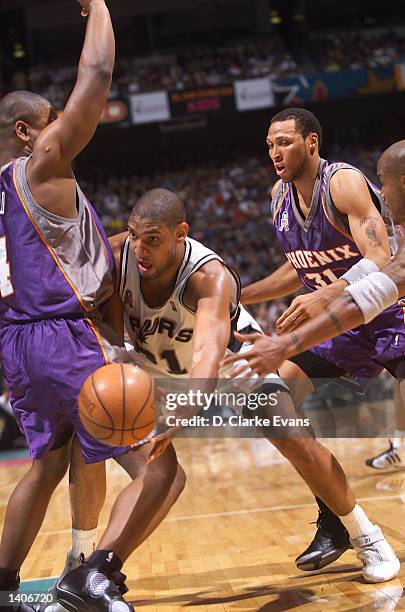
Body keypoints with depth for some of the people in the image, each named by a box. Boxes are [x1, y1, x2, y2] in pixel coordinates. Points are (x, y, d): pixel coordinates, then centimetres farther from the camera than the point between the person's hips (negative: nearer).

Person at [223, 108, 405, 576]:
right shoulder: (279, 197, 1)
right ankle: (334, 526, 5)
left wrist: (324, 297, -49)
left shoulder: (344, 182, -22)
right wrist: (240, 296, 9)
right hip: (335, 316, 7)